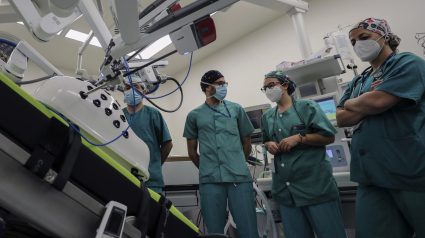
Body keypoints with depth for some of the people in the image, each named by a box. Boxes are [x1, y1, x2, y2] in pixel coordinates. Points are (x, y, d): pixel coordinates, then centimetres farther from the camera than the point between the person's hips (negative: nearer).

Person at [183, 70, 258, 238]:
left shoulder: (236, 109, 9)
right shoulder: (194, 115, 8)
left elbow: (246, 143, 14)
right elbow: (192, 150, 13)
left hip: (240, 178, 0)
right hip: (210, 181, 0)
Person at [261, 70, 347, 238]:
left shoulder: (308, 107, -1)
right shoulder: (266, 117, 13)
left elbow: (329, 137, -4)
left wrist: (299, 137, -16)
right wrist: (269, 145, -1)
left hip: (315, 182, -4)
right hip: (284, 187, 5)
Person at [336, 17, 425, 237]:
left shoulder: (407, 63, -1)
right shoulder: (357, 82, 17)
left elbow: (378, 101, -18)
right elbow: (341, 119, 8)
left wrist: (350, 103, 1)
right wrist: (367, 105, -8)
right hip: (371, 175, 6)